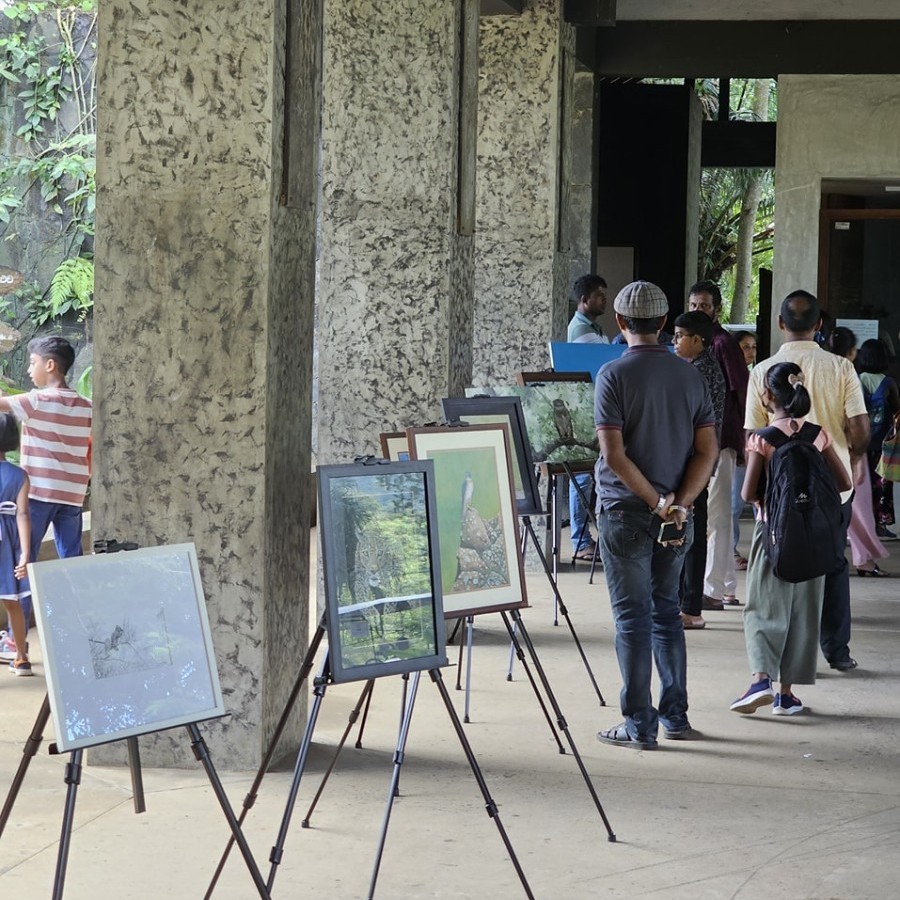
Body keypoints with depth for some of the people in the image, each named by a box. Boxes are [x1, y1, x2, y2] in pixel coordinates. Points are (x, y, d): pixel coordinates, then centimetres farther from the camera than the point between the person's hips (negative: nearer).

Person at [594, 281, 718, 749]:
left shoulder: (614, 375, -10)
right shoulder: (690, 376, 5)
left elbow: (613, 454, -17)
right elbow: (707, 450, 0)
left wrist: (655, 502, -13)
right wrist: (679, 503, -7)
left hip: (627, 512, -5)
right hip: (676, 517, 5)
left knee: (633, 617, 0)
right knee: (666, 610, 16)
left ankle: (639, 724, 1)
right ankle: (675, 715, 20)